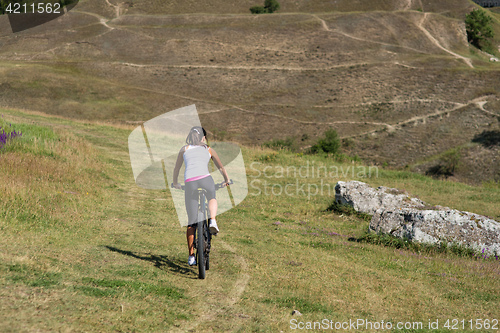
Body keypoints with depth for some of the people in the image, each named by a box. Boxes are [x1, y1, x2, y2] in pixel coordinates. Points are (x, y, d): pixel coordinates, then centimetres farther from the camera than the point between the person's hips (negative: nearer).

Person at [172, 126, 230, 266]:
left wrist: (175, 183, 53)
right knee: (212, 198, 34)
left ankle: (191, 256, 9)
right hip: (205, 179, -1)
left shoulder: (184, 149, 26)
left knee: (192, 222, 8)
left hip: (189, 183, 1)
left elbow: (176, 169, 36)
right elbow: (221, 167, 34)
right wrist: (226, 180, 51)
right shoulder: (208, 149, 24)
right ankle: (212, 221, 5)